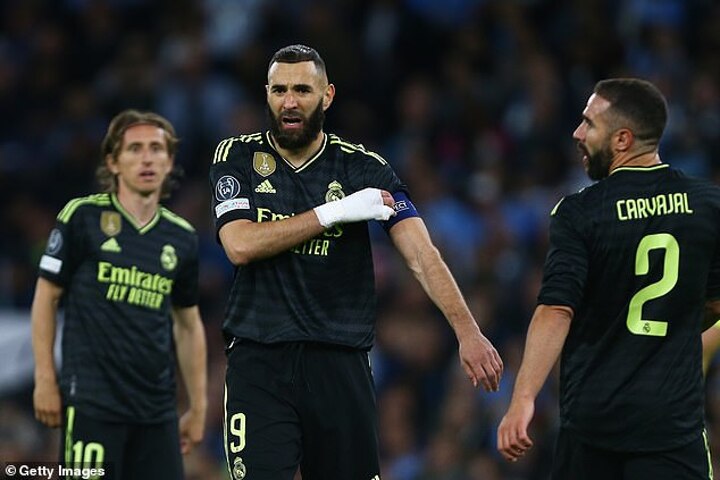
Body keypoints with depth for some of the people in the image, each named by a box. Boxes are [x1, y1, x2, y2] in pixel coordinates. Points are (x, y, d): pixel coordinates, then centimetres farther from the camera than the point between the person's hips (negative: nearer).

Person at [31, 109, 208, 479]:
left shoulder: (181, 238, 10)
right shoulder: (82, 217, -2)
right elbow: (46, 297, 2)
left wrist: (198, 407, 16)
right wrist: (45, 379, -4)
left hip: (158, 407, 5)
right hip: (92, 401, -5)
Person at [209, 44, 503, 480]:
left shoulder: (363, 167, 2)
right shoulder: (237, 157, 4)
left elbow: (422, 255, -8)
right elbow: (240, 244, -10)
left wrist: (468, 332, -21)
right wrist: (335, 212, -13)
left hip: (340, 362, 1)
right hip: (259, 361, -1)